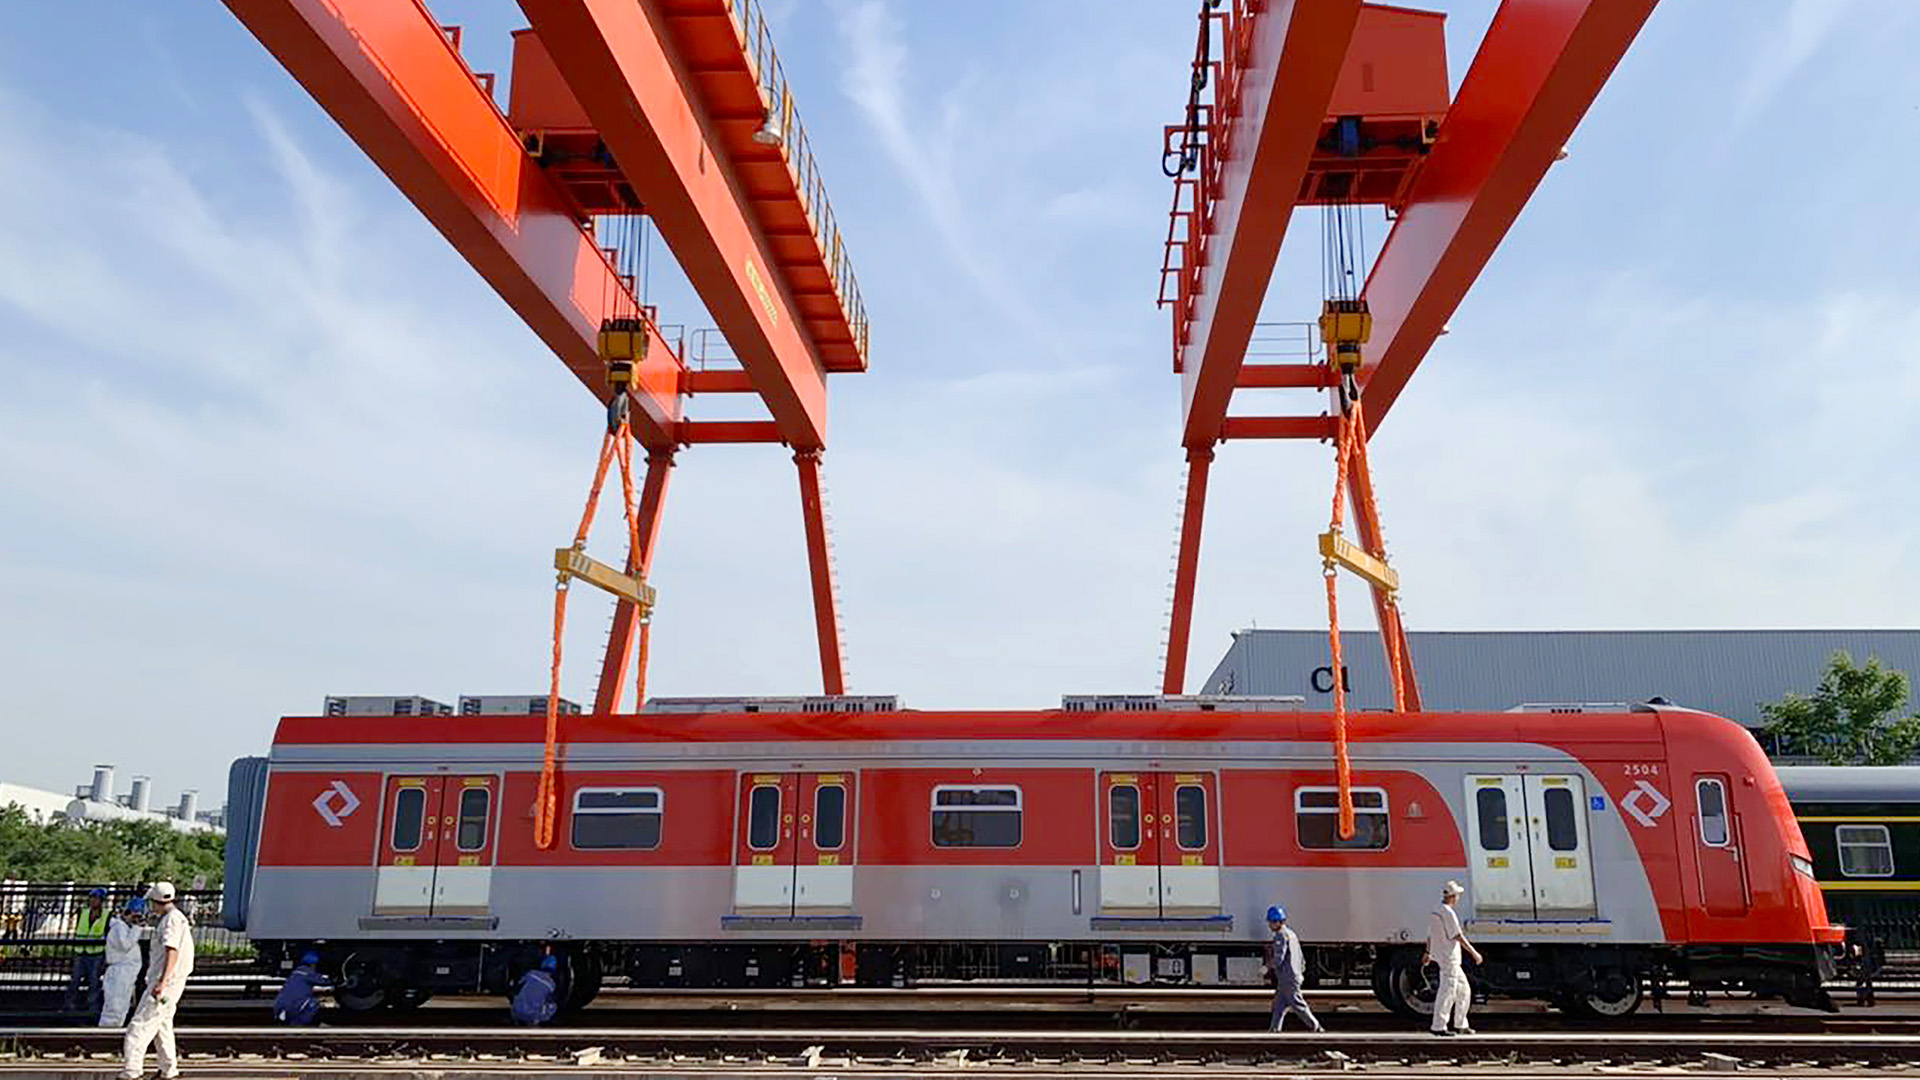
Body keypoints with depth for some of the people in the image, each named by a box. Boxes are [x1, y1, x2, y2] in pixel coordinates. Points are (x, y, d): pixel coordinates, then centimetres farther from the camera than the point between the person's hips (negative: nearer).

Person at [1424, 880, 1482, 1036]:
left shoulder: (1435, 912, 13)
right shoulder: (1448, 913, -17)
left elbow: (1430, 936, 20)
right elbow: (1458, 937, -18)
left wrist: (1428, 954, 30)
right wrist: (1474, 952, -12)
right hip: (1449, 958, -10)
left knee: (1464, 990, 16)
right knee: (1447, 992, -6)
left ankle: (1460, 1025, 21)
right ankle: (1439, 1027, -3)